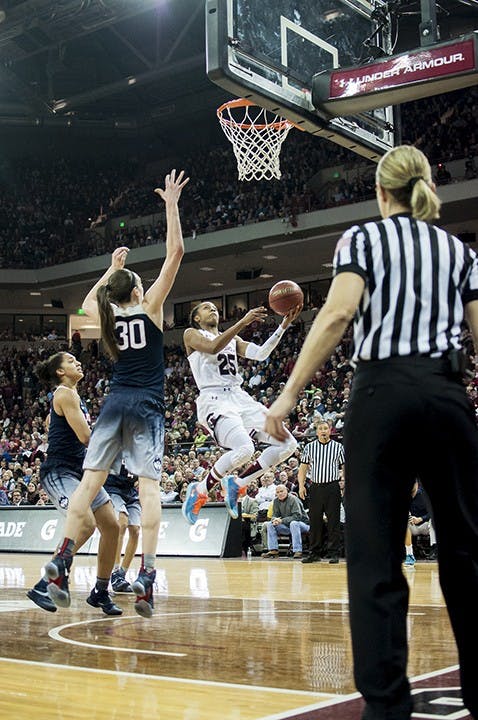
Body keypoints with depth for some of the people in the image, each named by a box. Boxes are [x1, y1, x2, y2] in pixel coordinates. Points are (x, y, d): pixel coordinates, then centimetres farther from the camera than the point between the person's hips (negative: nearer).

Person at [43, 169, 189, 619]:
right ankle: (146, 573, -17)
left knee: (90, 479, 2)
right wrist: (171, 205, 3)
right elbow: (175, 252, -2)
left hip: (115, 402, 4)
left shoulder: (107, 316, 11)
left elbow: (88, 301, 37)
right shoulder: (149, 307, 0)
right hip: (146, 405, -4)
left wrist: (111, 269, 41)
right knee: (148, 484, -9)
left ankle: (62, 559, -8)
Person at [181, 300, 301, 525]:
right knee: (244, 449, -31)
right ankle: (199, 490, -8)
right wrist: (243, 322, -20)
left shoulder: (232, 339, 26)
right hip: (214, 399, -7)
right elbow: (213, 347, -15)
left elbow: (261, 354, 10)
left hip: (239, 397, 7)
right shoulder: (191, 334, 7)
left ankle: (236, 483, 6)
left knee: (288, 444, -5)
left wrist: (283, 326, 0)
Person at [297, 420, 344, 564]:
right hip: (315, 487, 2)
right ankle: (314, 553, 13)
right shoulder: (309, 447, 8)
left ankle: (334, 553, 6)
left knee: (333, 522, -1)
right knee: (314, 521, 5)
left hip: (332, 487, -2)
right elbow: (303, 468, 10)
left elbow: (344, 467, 6)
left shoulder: (338, 447, 4)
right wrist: (301, 486, 0)